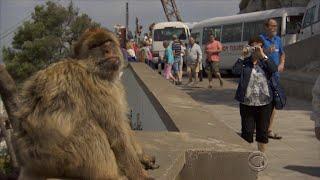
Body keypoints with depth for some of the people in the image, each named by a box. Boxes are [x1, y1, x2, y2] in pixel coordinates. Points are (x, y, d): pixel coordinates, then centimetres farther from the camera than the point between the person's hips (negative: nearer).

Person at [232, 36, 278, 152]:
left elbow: (274, 70, -15)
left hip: (264, 102, 1)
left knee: (263, 131, 11)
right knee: (247, 131, 4)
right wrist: (242, 56, -15)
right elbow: (235, 71, -14)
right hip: (247, 102, -1)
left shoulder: (264, 62, 5)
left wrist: (263, 55, -19)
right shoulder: (245, 62, 3)